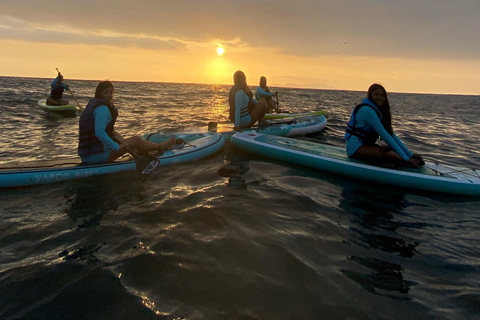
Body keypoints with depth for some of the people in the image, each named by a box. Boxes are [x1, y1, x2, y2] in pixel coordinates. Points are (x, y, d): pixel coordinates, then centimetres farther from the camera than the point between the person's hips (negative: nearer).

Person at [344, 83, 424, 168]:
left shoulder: (378, 110, 13)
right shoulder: (367, 110, -17)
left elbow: (391, 134, 6)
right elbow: (385, 135, -22)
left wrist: (410, 154, -2)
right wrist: (406, 158, -23)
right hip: (355, 147, -10)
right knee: (394, 156, -28)